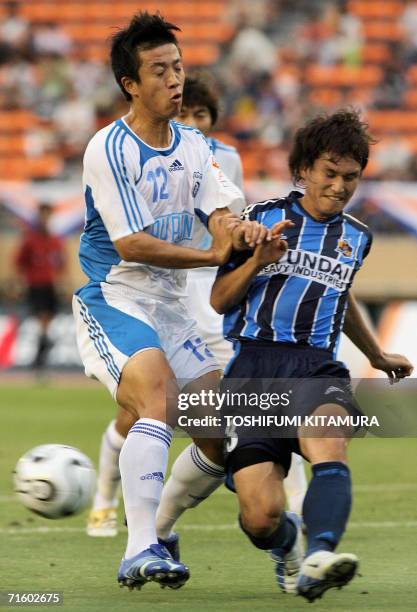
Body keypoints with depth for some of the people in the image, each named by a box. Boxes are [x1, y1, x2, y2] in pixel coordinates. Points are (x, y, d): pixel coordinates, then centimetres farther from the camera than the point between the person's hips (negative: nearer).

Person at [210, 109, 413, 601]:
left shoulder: (356, 238, 19)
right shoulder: (262, 218, 9)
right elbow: (218, 301, 9)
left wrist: (377, 356, 50)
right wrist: (258, 261, -9)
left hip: (315, 366, 2)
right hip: (253, 363, -2)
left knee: (328, 442, -36)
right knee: (261, 517, -16)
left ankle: (318, 560, -54)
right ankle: (286, 546, 20)